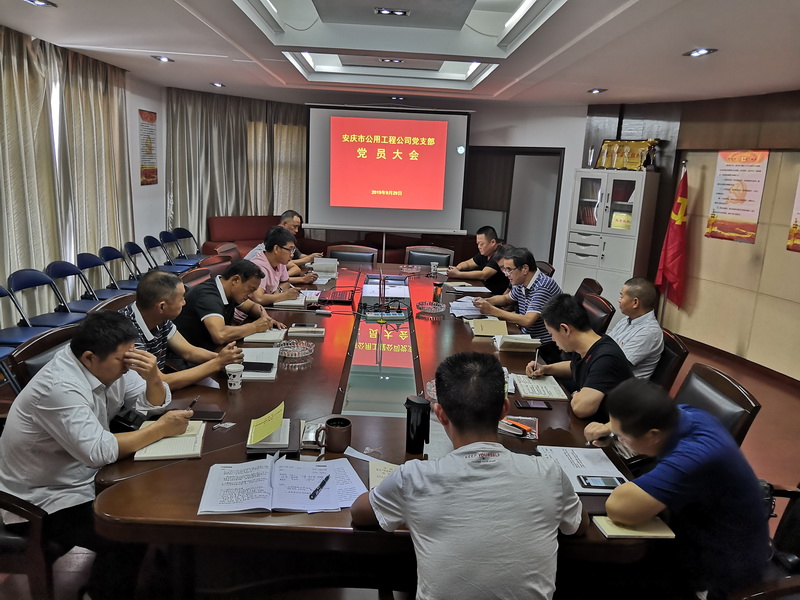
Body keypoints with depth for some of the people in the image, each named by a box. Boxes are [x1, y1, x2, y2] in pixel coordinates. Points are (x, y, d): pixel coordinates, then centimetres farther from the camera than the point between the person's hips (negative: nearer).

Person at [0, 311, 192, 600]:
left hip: (83, 477, 8)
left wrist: (153, 378, -21)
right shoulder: (60, 387, -30)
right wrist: (161, 429, -27)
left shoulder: (107, 366, -5)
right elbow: (98, 451, -35)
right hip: (44, 500, -8)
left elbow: (154, 403, 1)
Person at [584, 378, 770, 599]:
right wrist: (609, 428, -3)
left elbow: (618, 508, -43)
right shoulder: (685, 414, -12)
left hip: (719, 571, -8)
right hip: (702, 535, 8)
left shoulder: (694, 457, -39)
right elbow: (642, 414, 13)